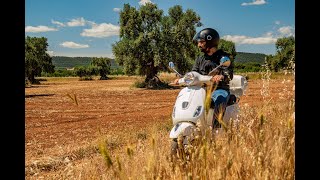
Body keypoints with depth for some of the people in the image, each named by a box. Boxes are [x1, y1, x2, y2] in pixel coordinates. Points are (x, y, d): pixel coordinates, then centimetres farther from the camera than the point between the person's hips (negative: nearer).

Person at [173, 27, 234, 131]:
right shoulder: (200, 59, 18)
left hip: (220, 89, -6)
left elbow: (229, 74, -14)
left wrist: (221, 76, -38)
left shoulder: (223, 57, 0)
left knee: (219, 103, -36)